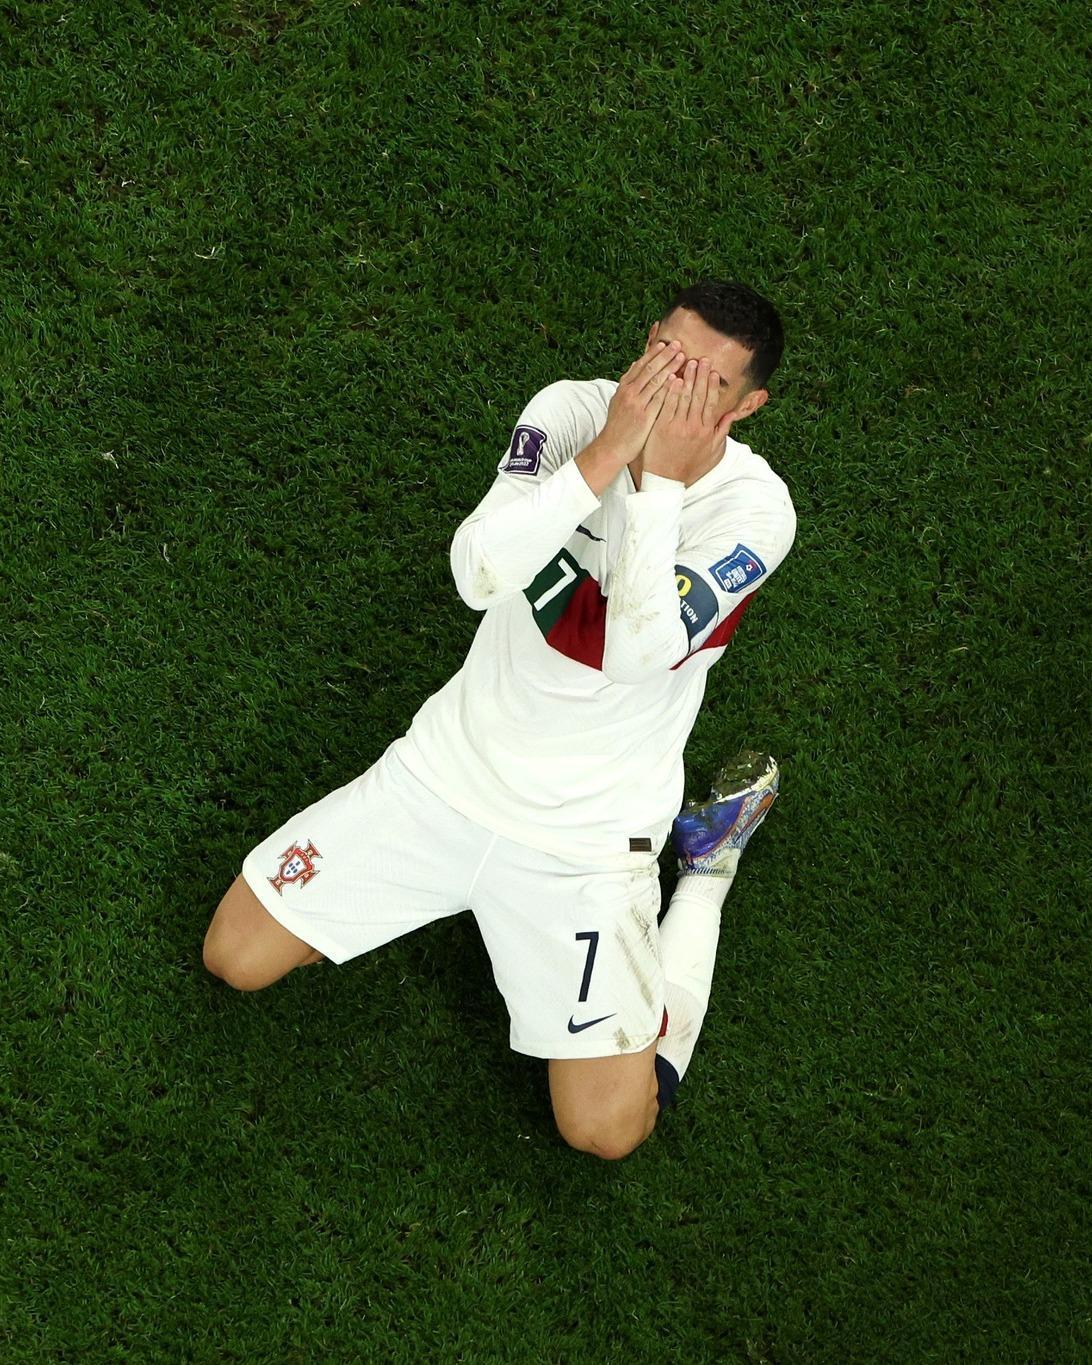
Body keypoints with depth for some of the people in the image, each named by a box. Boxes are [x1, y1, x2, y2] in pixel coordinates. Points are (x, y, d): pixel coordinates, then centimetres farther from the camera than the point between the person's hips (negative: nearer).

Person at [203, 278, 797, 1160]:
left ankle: (708, 863, 15)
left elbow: (638, 648, -32)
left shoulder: (753, 508, -19)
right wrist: (608, 452, -33)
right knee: (235, 957, 5)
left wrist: (661, 479, -32)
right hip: (450, 765, 3)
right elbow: (478, 574, -26)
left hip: (586, 838, -3)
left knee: (606, 1130, -5)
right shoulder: (574, 410, -12)